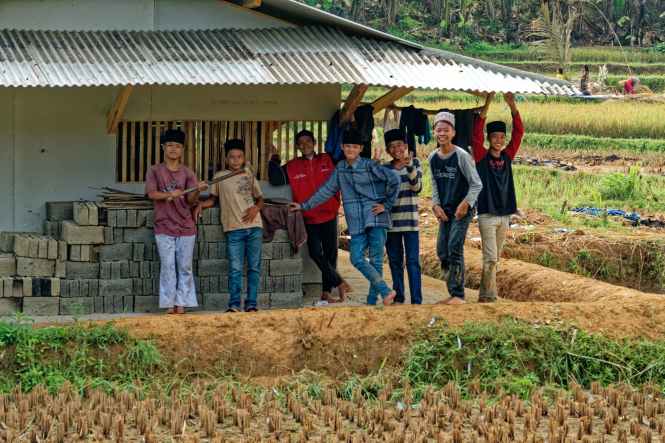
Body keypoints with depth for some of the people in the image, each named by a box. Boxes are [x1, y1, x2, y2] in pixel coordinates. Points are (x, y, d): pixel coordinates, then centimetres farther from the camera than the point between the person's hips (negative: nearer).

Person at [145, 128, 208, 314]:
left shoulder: (187, 173, 6)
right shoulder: (155, 171, 3)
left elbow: (191, 200, -3)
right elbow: (151, 194, -10)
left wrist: (198, 191, -25)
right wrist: (169, 194, -27)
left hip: (186, 227, 2)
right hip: (164, 228, -2)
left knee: (185, 268, 1)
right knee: (168, 267, -3)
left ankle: (181, 305, 5)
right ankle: (169, 305, 0)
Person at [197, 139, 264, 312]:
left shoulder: (249, 175, 13)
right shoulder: (220, 177, 8)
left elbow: (259, 198, 19)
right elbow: (213, 198, 13)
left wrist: (256, 208, -1)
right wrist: (202, 204, -5)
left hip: (254, 226, 2)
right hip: (234, 228, -2)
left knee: (254, 267, 2)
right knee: (235, 268, -8)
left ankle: (251, 303, 5)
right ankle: (234, 304, -6)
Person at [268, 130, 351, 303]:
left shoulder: (327, 161, 6)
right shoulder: (292, 167, 5)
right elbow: (276, 180, -1)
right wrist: (274, 162, -8)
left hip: (329, 216, 1)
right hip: (309, 218, -1)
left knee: (330, 253, 4)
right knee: (316, 253, -11)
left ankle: (326, 292, 13)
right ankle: (339, 283, 2)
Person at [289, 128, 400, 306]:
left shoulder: (369, 166, -4)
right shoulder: (340, 168, 12)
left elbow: (394, 179, -8)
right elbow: (327, 190, 20)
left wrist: (387, 205, -7)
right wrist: (304, 206, 21)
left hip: (375, 217, -5)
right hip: (357, 222, 5)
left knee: (376, 260, -6)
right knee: (357, 259, -9)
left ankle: (372, 301, -2)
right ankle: (385, 291, -7)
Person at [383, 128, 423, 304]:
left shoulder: (414, 163, 2)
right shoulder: (384, 168, 8)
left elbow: (417, 187, -11)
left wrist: (409, 167, -22)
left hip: (410, 219, -3)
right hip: (391, 220, 3)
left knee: (413, 261, -8)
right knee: (395, 261, 9)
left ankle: (416, 300, -10)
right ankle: (398, 296, 19)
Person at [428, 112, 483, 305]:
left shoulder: (461, 156, -13)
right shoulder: (433, 158, 5)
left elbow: (476, 185, -9)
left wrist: (465, 204, -19)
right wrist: (436, 205, 0)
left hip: (462, 210, -7)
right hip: (444, 211, 7)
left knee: (455, 249, -15)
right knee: (442, 251, 6)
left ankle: (458, 295, -12)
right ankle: (452, 293, 17)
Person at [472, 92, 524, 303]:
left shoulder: (507, 157, 8)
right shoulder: (482, 157, -3)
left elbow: (519, 133, 3)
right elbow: (477, 134, -15)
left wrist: (512, 106, -8)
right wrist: (486, 106, -21)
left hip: (504, 214, 5)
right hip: (487, 214, -5)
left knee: (495, 258, 9)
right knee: (491, 257, -10)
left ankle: (485, 294, 15)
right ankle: (489, 295, -7)